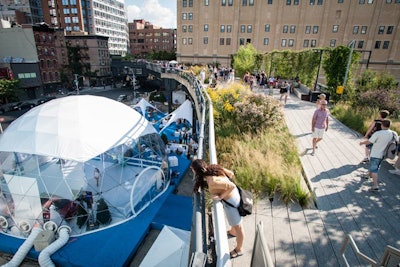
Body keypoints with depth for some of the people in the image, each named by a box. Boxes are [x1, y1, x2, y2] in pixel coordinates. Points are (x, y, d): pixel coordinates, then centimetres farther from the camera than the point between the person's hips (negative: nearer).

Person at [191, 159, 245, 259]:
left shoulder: (212, 182, -36)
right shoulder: (213, 167, -14)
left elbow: (232, 186, -33)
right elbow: (231, 174, -4)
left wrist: (221, 196, -22)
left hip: (230, 200, -8)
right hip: (233, 193, 8)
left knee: (237, 225, 17)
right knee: (233, 218, 35)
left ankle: (239, 250, 43)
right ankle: (232, 232, 65)